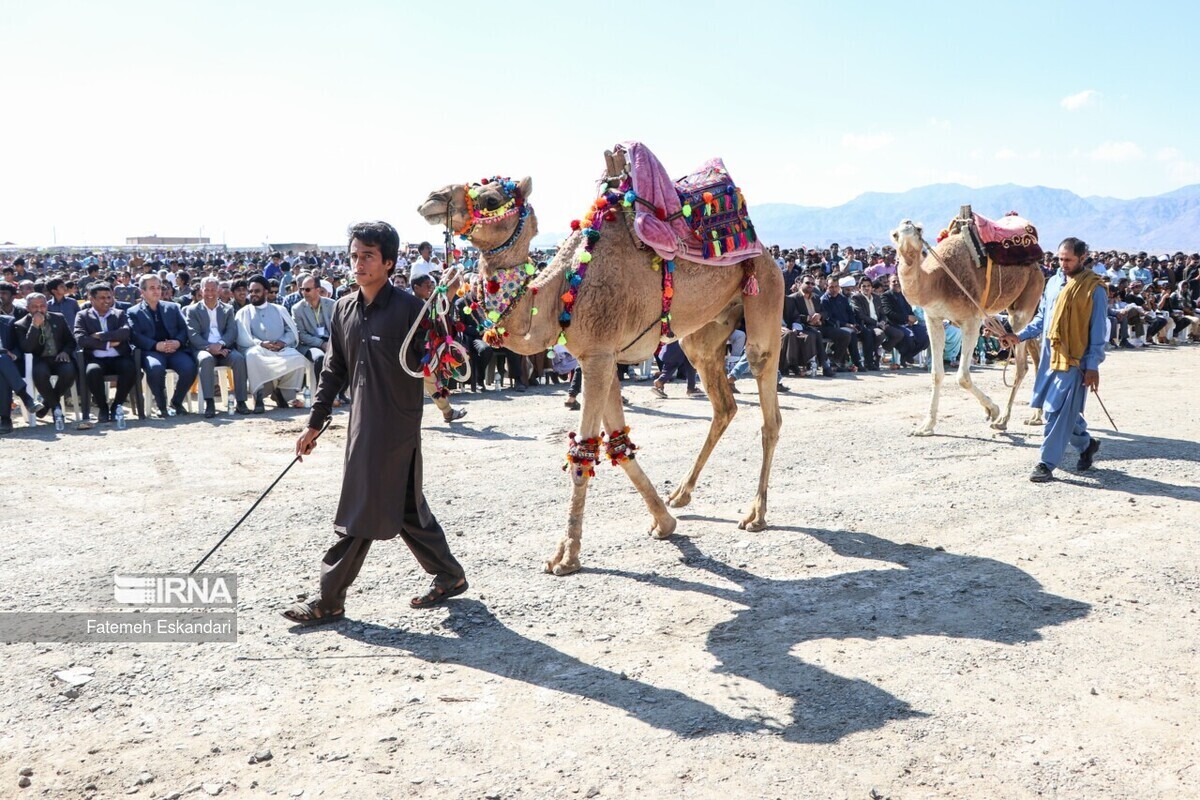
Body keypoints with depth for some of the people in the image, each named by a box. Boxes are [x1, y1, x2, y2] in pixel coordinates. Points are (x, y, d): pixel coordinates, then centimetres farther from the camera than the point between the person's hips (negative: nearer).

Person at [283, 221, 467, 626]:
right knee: (405, 507, 15)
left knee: (361, 514, -2)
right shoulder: (344, 309, 9)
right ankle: (449, 575, 30)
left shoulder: (408, 308, -11)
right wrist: (315, 424, 14)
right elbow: (334, 370, 14)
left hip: (396, 427, -7)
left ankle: (329, 600, 10)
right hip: (363, 425, 7)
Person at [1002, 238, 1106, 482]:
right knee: (1057, 409, 14)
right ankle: (1086, 443, 37)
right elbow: (1043, 316, 20)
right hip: (1053, 357, 7)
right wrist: (1019, 336, 5)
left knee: (1059, 412, -8)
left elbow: (1098, 331, -8)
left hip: (1075, 361, -7)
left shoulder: (1094, 289, -6)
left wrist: (1093, 366, -12)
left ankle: (1047, 464, -3)